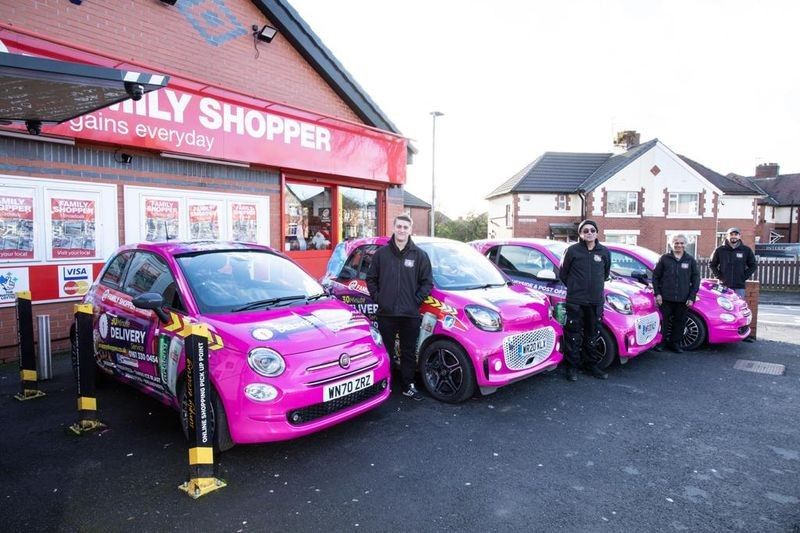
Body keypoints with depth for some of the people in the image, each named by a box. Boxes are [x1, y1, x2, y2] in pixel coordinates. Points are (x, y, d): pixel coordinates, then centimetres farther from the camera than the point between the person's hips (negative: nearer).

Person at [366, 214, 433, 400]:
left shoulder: (420, 255, 2)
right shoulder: (381, 254, 4)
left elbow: (427, 282, 2)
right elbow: (371, 279, 9)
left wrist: (416, 301, -6)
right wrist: (378, 298, 0)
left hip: (410, 315, 0)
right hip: (386, 314, 0)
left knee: (409, 352, 9)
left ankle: (408, 386, 22)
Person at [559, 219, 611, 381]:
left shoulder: (604, 252, 6)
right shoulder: (572, 250, -4)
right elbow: (563, 273, 6)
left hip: (596, 301, 3)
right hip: (575, 301, -3)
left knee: (593, 336, 12)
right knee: (574, 336, 0)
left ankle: (591, 365, 26)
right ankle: (572, 367, 10)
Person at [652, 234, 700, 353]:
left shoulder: (690, 260, 6)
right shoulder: (665, 258, 2)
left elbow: (696, 279, 7)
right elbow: (656, 276, 5)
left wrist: (691, 297, 0)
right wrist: (657, 293, -2)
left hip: (683, 299, 2)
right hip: (666, 298, -1)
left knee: (680, 321, 7)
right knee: (664, 321, 3)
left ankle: (675, 343, 21)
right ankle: (660, 342, 15)